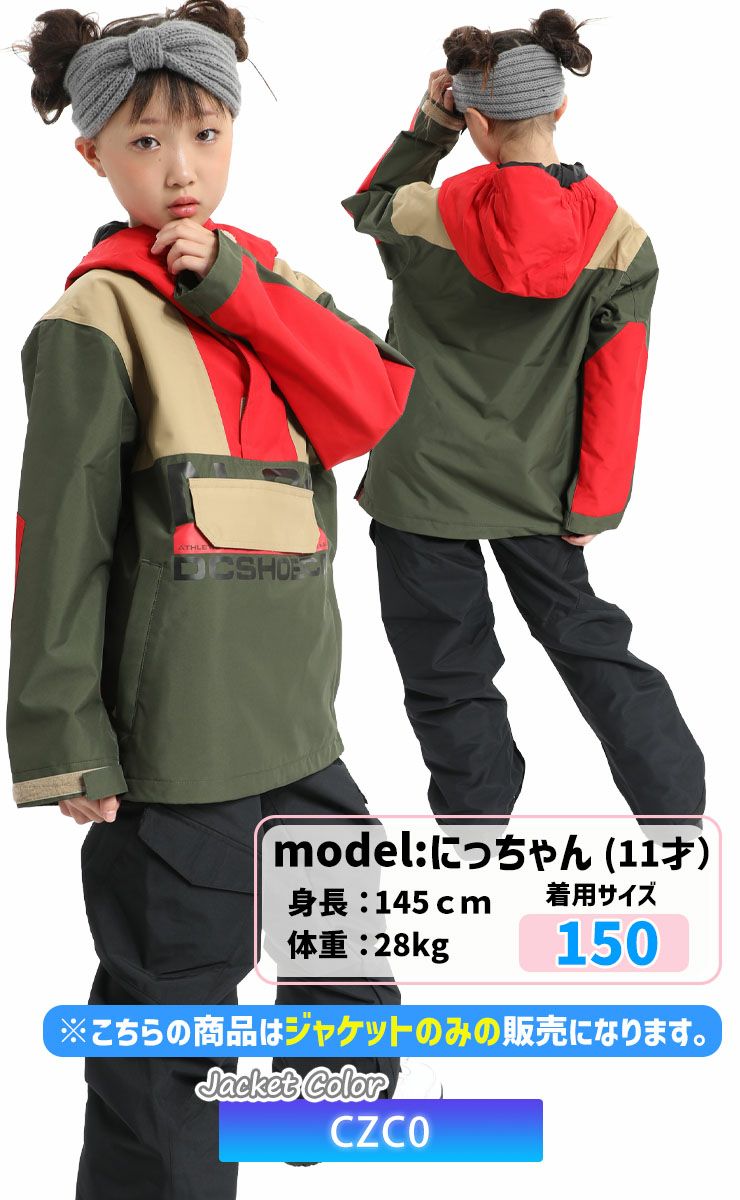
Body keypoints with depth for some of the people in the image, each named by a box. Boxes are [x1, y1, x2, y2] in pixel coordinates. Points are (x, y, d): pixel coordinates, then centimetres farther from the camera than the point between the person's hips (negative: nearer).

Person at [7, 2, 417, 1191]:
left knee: (359, 968, 19)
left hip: (294, 717, 7)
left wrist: (229, 285, -11)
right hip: (174, 735, -7)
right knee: (173, 1003, 4)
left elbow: (369, 404, -4)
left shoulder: (262, 277, 12)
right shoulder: (101, 314, -8)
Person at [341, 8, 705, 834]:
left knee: (448, 678, 10)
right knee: (587, 641, 19)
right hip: (538, 487, 3)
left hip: (424, 479, -2)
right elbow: (617, 382, -6)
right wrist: (595, 505, 0)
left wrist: (426, 126, 7)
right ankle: (679, 814, 23)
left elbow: (367, 207, 13)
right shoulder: (617, 236, -8)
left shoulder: (424, 218, -13)